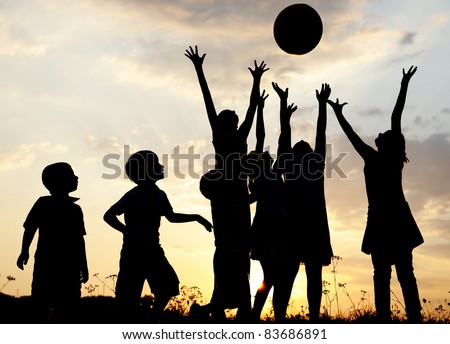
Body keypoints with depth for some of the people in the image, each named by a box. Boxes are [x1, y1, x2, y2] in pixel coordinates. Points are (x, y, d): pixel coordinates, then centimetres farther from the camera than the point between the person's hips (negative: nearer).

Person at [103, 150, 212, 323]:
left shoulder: (159, 195, 5)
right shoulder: (134, 195, -17)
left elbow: (171, 217, 20)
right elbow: (108, 216, -18)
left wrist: (196, 217, 14)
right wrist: (129, 231, -22)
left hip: (153, 250, 7)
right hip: (134, 251, -7)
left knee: (167, 285, 5)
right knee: (129, 297, -3)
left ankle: (153, 321, 20)